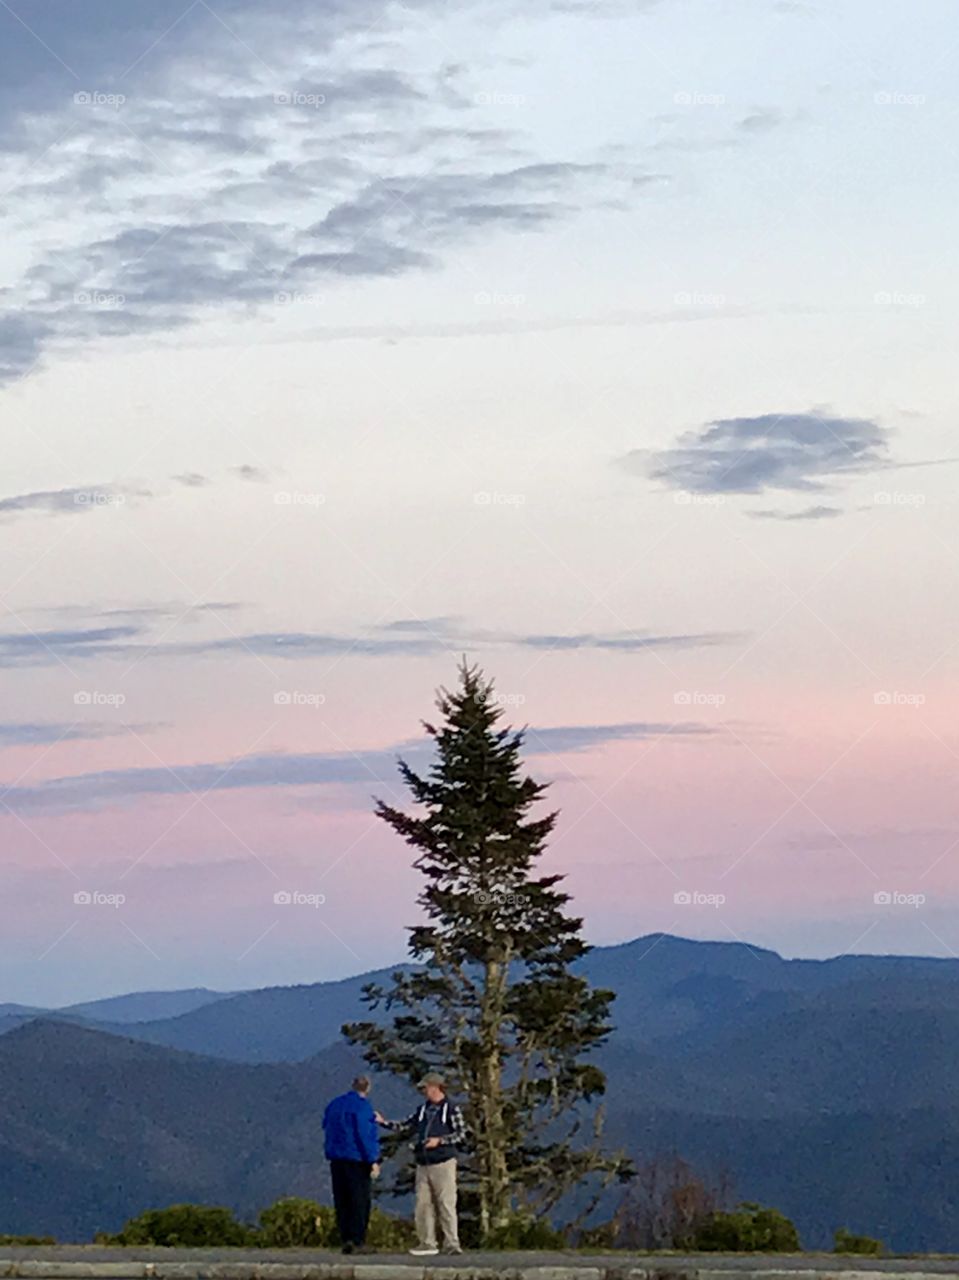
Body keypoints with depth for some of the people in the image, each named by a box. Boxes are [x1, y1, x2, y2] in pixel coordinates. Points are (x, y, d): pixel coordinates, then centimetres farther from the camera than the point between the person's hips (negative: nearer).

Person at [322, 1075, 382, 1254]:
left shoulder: (334, 1105, 12)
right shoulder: (363, 1106, -10)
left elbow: (326, 1128, 22)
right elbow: (365, 1134, -15)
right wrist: (373, 1160, -13)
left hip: (336, 1158, 6)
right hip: (357, 1158, -6)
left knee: (342, 1201, 8)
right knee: (361, 1200, -2)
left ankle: (345, 1237, 3)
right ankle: (358, 1239, -6)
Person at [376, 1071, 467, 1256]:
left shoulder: (452, 1109, -3)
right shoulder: (422, 1109, 15)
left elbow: (461, 1135, -7)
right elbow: (405, 1125, 16)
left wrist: (439, 1141, -15)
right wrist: (384, 1122, 6)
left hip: (443, 1163, -6)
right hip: (423, 1165, 6)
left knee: (446, 1204, -9)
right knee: (423, 1204, 5)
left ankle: (452, 1243, -6)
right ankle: (427, 1243, 11)